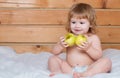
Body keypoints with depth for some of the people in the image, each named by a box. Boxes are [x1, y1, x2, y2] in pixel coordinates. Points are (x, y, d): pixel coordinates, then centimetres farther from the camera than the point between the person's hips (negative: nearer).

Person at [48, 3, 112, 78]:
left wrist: (88, 48, -25)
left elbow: (99, 56, -8)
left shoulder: (93, 38, 1)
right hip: (70, 68, 2)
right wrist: (60, 46, -17)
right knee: (53, 59, -6)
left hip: (88, 68, -2)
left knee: (107, 61, -23)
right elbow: (55, 52, 4)